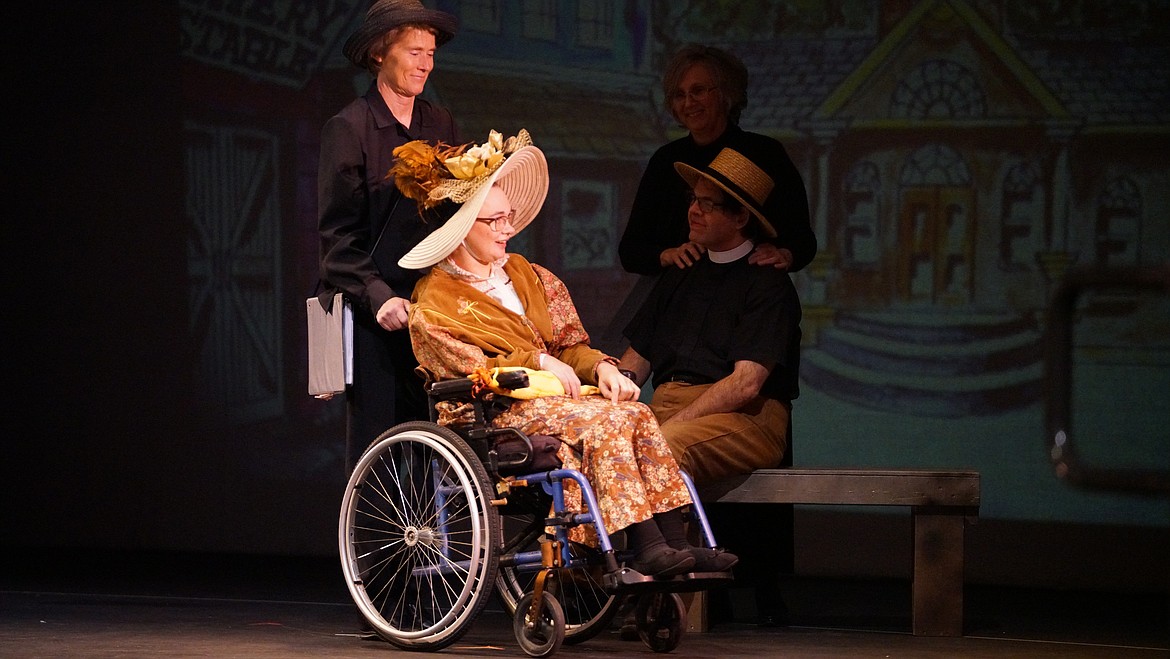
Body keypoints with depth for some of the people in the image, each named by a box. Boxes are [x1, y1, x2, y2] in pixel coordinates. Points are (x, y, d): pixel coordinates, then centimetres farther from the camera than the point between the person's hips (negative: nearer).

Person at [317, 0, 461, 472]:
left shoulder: (440, 125, 15)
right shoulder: (349, 129, 0)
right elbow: (338, 234, -5)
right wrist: (377, 296, -17)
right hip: (374, 316, -4)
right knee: (376, 442, -5)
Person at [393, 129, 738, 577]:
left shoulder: (527, 276, 23)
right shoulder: (434, 300, 3)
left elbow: (570, 344, 17)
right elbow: (470, 369, -7)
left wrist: (600, 367, -4)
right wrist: (538, 363, -14)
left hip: (553, 397, 6)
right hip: (492, 416, -6)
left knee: (636, 416, -24)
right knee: (603, 422, -31)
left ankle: (674, 541, -34)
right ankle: (646, 547, -38)